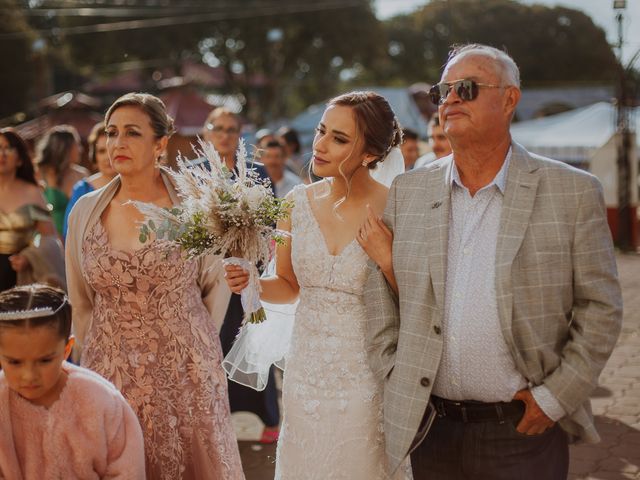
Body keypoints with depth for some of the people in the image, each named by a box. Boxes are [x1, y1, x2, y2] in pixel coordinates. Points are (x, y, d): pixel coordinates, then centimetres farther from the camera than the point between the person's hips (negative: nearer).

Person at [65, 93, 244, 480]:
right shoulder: (85, 211, 1)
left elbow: (217, 282, 4)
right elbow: (81, 302, 10)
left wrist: (190, 342, 7)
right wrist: (97, 359, 13)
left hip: (185, 372, -2)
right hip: (111, 372, 2)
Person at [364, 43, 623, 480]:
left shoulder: (574, 192, -4)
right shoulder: (407, 191, 4)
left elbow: (601, 307, -4)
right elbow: (380, 297, 8)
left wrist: (554, 396, -8)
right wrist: (396, 382, 1)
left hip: (524, 429, -2)